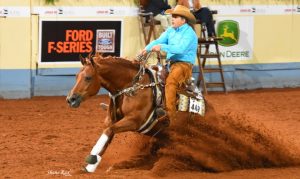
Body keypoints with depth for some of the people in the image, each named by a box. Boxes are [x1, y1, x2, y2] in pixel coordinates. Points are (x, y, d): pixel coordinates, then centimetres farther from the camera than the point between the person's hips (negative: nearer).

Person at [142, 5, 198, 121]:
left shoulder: (189, 33, -11)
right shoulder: (171, 30, 14)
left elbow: (181, 49, -24)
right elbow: (159, 41, 7)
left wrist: (162, 47, -29)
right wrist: (147, 48, -12)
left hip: (184, 64, -9)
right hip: (171, 63, 9)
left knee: (170, 81, -34)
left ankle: (169, 114, -39)